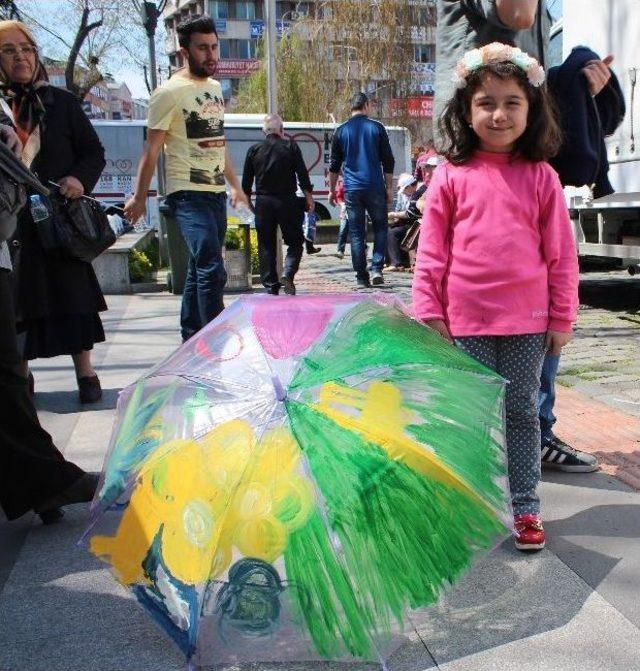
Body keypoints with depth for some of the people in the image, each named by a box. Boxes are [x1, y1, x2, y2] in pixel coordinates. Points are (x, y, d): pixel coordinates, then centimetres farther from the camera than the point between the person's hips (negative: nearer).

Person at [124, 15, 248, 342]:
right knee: (212, 271, -17)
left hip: (216, 193, 8)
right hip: (188, 194, -7)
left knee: (199, 270, 12)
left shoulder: (215, 88, 15)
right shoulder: (169, 92, -8)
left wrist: (235, 185, 24)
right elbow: (152, 148, -7)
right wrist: (139, 197, -8)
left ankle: (191, 339, 22)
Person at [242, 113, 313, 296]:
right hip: (287, 202, -2)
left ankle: (271, 285, 5)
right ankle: (288, 273, -15)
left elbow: (246, 181, 8)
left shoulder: (254, 150, 5)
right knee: (295, 241, 8)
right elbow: (303, 175, -3)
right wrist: (309, 199, 5)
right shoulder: (290, 147, -1)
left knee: (266, 246, 8)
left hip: (263, 202, 2)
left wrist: (247, 200, 20)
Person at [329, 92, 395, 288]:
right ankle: (377, 269, -1)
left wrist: (332, 189, 18)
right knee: (380, 227, 12)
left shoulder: (341, 131, 5)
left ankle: (361, 277, 4)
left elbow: (335, 165, 9)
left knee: (356, 233, 4)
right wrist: (389, 188, 7)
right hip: (375, 187, -1)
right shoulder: (376, 128, 2)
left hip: (352, 189, 1)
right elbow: (388, 161, 1)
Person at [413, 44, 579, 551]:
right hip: (466, 319, 0)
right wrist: (430, 312, -3)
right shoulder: (452, 175, -1)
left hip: (527, 319, 1)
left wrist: (562, 317, 2)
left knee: (523, 412, 10)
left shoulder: (540, 176, 1)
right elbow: (432, 249, 1)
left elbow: (561, 252, 3)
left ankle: (524, 507, 22)